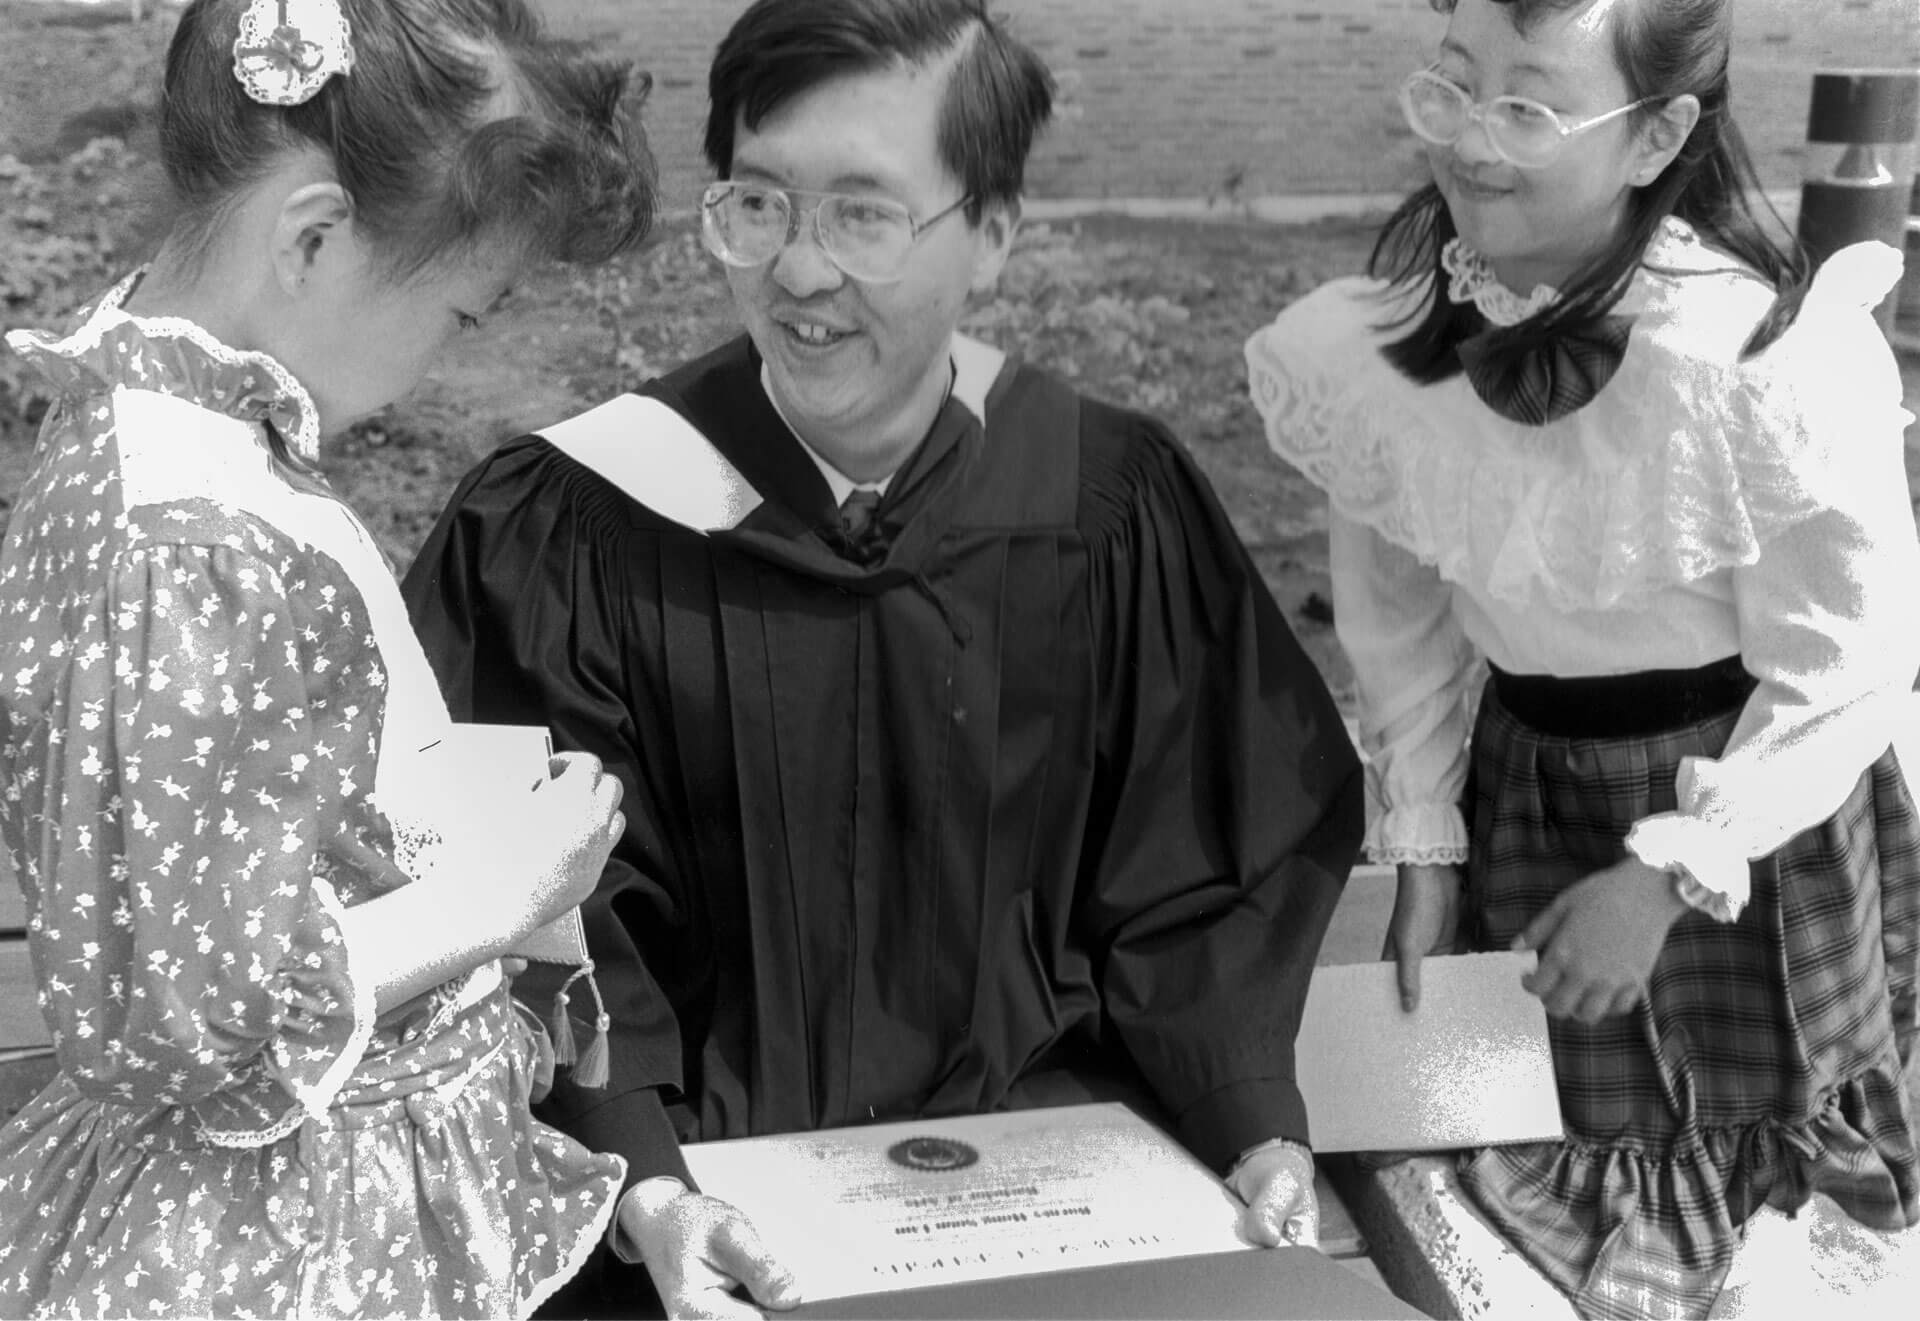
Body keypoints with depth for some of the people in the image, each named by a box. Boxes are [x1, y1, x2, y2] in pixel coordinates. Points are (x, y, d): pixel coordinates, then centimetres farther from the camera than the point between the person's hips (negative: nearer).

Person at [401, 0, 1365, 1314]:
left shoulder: (1113, 508, -4)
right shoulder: (566, 527, -9)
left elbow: (1190, 874, 2)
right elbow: (554, 917, -8)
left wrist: (1260, 1135, -10)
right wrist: (648, 1191, -22)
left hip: (1038, 1144, 2)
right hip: (715, 1167, -1)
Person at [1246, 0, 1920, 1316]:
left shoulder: (1777, 357, -27)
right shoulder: (1386, 328, -13)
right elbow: (1394, 601, 2)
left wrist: (1662, 879, -16)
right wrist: (1423, 848, 3)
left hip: (1751, 806, -3)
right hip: (1523, 781, 4)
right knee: (1520, 1171, 9)